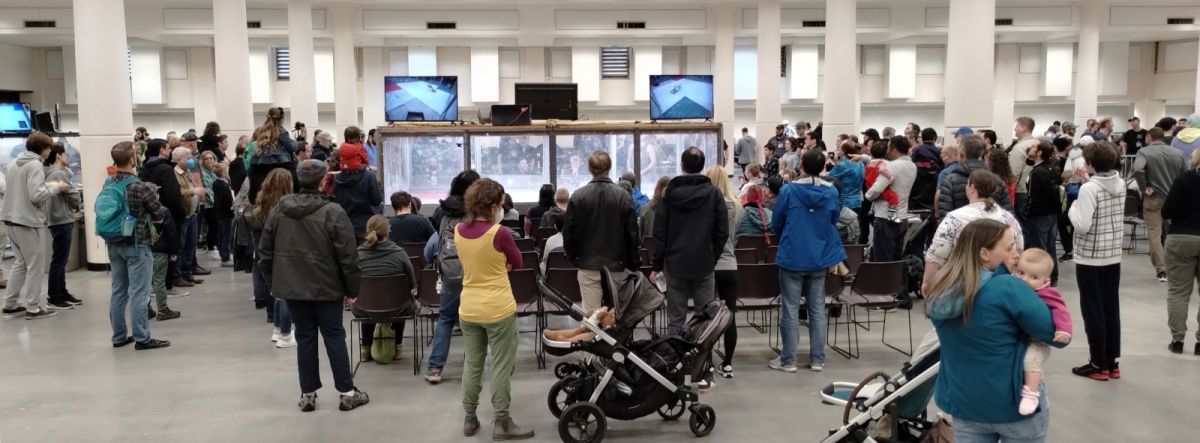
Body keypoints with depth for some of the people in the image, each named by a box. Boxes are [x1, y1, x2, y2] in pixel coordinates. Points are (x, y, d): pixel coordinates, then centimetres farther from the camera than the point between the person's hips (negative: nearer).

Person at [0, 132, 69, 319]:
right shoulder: (35, 165, -15)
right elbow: (36, 195, -24)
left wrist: (46, 185, 10)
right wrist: (55, 188, -9)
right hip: (29, 222, -9)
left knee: (20, 263, 19)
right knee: (35, 266, 1)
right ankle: (33, 308, 5)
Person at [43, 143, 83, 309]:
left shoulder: (50, 174, 14)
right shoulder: (59, 174, -16)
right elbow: (73, 196, -13)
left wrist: (77, 196, 5)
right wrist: (80, 204, 6)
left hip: (57, 220, 10)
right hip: (62, 221, -10)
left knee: (60, 260, 14)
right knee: (59, 260, -5)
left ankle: (62, 293, 21)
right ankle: (53, 297, 0)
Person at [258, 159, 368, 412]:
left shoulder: (279, 210, 2)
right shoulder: (332, 212, -14)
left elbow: (265, 251, 8)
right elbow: (347, 256, -13)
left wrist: (273, 283, 18)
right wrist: (352, 289, -4)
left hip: (292, 286, 4)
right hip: (326, 287, -4)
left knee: (305, 338, 12)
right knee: (334, 336, 5)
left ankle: (308, 394, 16)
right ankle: (347, 393, 10)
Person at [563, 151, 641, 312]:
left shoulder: (578, 196, -5)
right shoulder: (623, 196, -7)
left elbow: (568, 232, -1)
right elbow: (632, 233, -5)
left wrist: (572, 257, 14)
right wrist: (634, 263, 5)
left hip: (588, 265, 0)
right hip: (617, 265, 0)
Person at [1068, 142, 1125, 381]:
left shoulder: (1089, 189, -18)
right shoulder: (1120, 184, 4)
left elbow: (1082, 225, -24)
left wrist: (1073, 208, -4)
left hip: (1090, 259, -7)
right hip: (1114, 256, 7)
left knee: (1093, 311, 2)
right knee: (1111, 309, 12)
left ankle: (1099, 365, 8)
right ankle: (1112, 362, 19)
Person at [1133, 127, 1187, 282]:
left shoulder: (1144, 152, -10)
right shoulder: (1177, 153, 6)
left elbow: (1137, 170, -28)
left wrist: (1144, 188, -18)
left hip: (1154, 198, -4)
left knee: (1154, 233, 1)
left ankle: (1161, 269, -3)